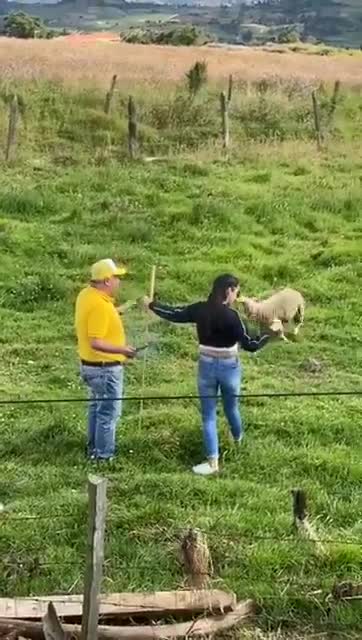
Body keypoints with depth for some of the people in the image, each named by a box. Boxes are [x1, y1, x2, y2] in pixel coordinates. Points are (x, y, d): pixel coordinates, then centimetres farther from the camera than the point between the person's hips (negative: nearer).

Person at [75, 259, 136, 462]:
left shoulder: (87, 294, 2)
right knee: (109, 411, 2)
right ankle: (103, 455, 11)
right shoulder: (99, 305, -28)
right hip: (105, 368, -10)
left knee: (97, 406, 23)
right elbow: (96, 343, -30)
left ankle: (94, 448, 35)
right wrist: (122, 350, -30)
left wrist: (112, 313, 16)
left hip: (92, 364, 10)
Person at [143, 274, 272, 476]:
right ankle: (238, 437, 52)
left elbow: (174, 314, 5)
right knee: (231, 407, 24)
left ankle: (213, 462, 2)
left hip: (207, 367, 2)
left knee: (208, 415, 6)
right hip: (229, 368, -2)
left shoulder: (200, 309, -7)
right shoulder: (231, 315, -19)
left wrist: (151, 305, 21)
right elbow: (250, 345, -17)